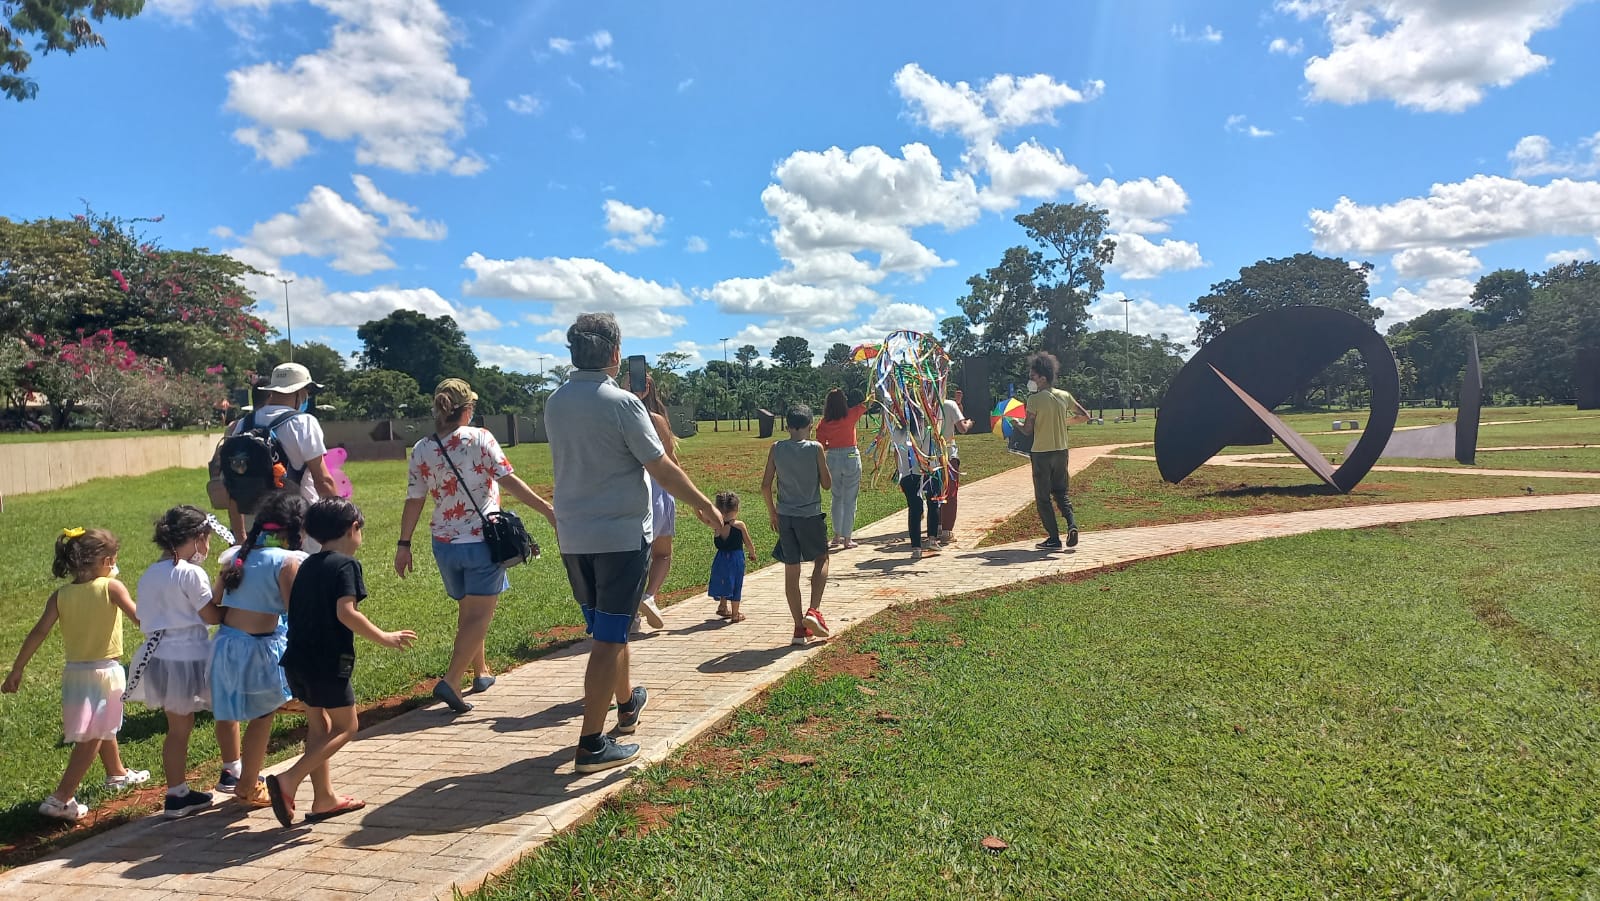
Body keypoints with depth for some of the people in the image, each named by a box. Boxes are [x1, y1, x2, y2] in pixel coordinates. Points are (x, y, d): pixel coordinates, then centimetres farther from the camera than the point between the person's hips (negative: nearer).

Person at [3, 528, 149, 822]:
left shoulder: (60, 595, -1)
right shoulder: (111, 587, -12)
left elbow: (38, 633, -6)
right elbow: (139, 617, -17)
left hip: (74, 673, 6)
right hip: (106, 671, -6)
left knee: (105, 728, 26)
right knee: (91, 739, 1)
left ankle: (117, 773, 46)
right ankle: (61, 799, -5)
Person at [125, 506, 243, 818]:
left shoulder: (148, 575, 7)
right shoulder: (191, 573, -17)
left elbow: (143, 619, 12)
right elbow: (212, 616, -16)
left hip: (160, 659, 7)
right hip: (191, 657, -7)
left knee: (178, 727, 15)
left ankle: (177, 795, 19)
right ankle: (232, 774, 24)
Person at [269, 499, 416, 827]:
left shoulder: (307, 565, 13)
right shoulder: (346, 564, -11)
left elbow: (295, 611, 18)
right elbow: (346, 613, -21)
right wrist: (383, 637, -15)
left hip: (297, 658, 8)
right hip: (327, 662, -8)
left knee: (318, 725, 17)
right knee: (344, 727, 4)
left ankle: (324, 798, 24)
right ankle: (288, 781, -8)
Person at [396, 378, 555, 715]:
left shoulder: (421, 450, 0)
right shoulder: (480, 438, -10)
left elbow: (414, 501, 1)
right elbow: (510, 481, -14)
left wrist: (404, 544, 9)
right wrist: (547, 509, -10)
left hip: (444, 543, 5)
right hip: (481, 539, -5)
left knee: (468, 611, 22)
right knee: (479, 616, 2)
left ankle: (481, 672, 34)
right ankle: (451, 681, -10)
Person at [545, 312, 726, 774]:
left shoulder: (555, 403, 5)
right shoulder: (621, 403, -15)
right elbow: (663, 469, -13)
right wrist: (706, 507, -1)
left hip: (573, 537, 7)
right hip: (620, 534, -7)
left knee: (605, 628, 21)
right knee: (609, 637, -1)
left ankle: (627, 704, 42)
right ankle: (592, 744, 1)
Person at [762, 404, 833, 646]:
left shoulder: (776, 449, -2)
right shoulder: (815, 448, -8)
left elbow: (765, 485, 0)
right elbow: (827, 484, -3)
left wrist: (772, 511, 14)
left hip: (785, 515, 2)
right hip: (811, 515, -2)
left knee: (791, 571, 8)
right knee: (821, 559, 18)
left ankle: (799, 627, 11)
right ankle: (813, 611, -1)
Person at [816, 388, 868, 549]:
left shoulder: (823, 423, -4)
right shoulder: (850, 415, -10)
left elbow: (822, 446, 2)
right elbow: (866, 404, 5)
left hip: (833, 459, 3)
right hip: (851, 458, -2)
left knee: (837, 498, 18)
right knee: (849, 500, 5)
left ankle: (837, 536, 23)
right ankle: (847, 539, 8)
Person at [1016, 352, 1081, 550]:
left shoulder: (1035, 399, -13)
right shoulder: (1064, 396, 4)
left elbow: (1027, 430, -11)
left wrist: (1016, 422, 8)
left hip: (1041, 453, -5)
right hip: (1061, 451, 5)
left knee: (1042, 497, 5)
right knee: (1060, 492, 17)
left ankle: (1054, 538, 3)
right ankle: (1072, 524, -6)